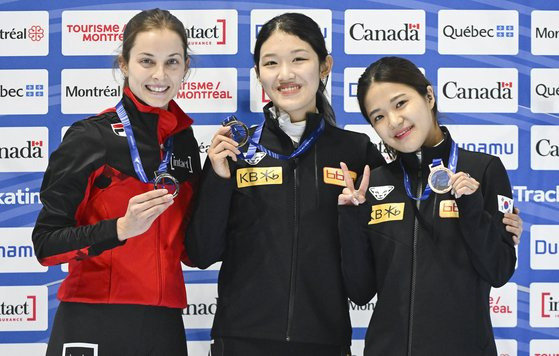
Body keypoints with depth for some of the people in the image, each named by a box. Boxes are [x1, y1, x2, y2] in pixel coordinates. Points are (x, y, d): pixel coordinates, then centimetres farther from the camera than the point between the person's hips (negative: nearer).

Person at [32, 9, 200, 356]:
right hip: (93, 328, -5)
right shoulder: (91, 137, -8)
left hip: (164, 327, 5)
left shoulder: (185, 140, 8)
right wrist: (120, 229, -24)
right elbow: (46, 244, -10)